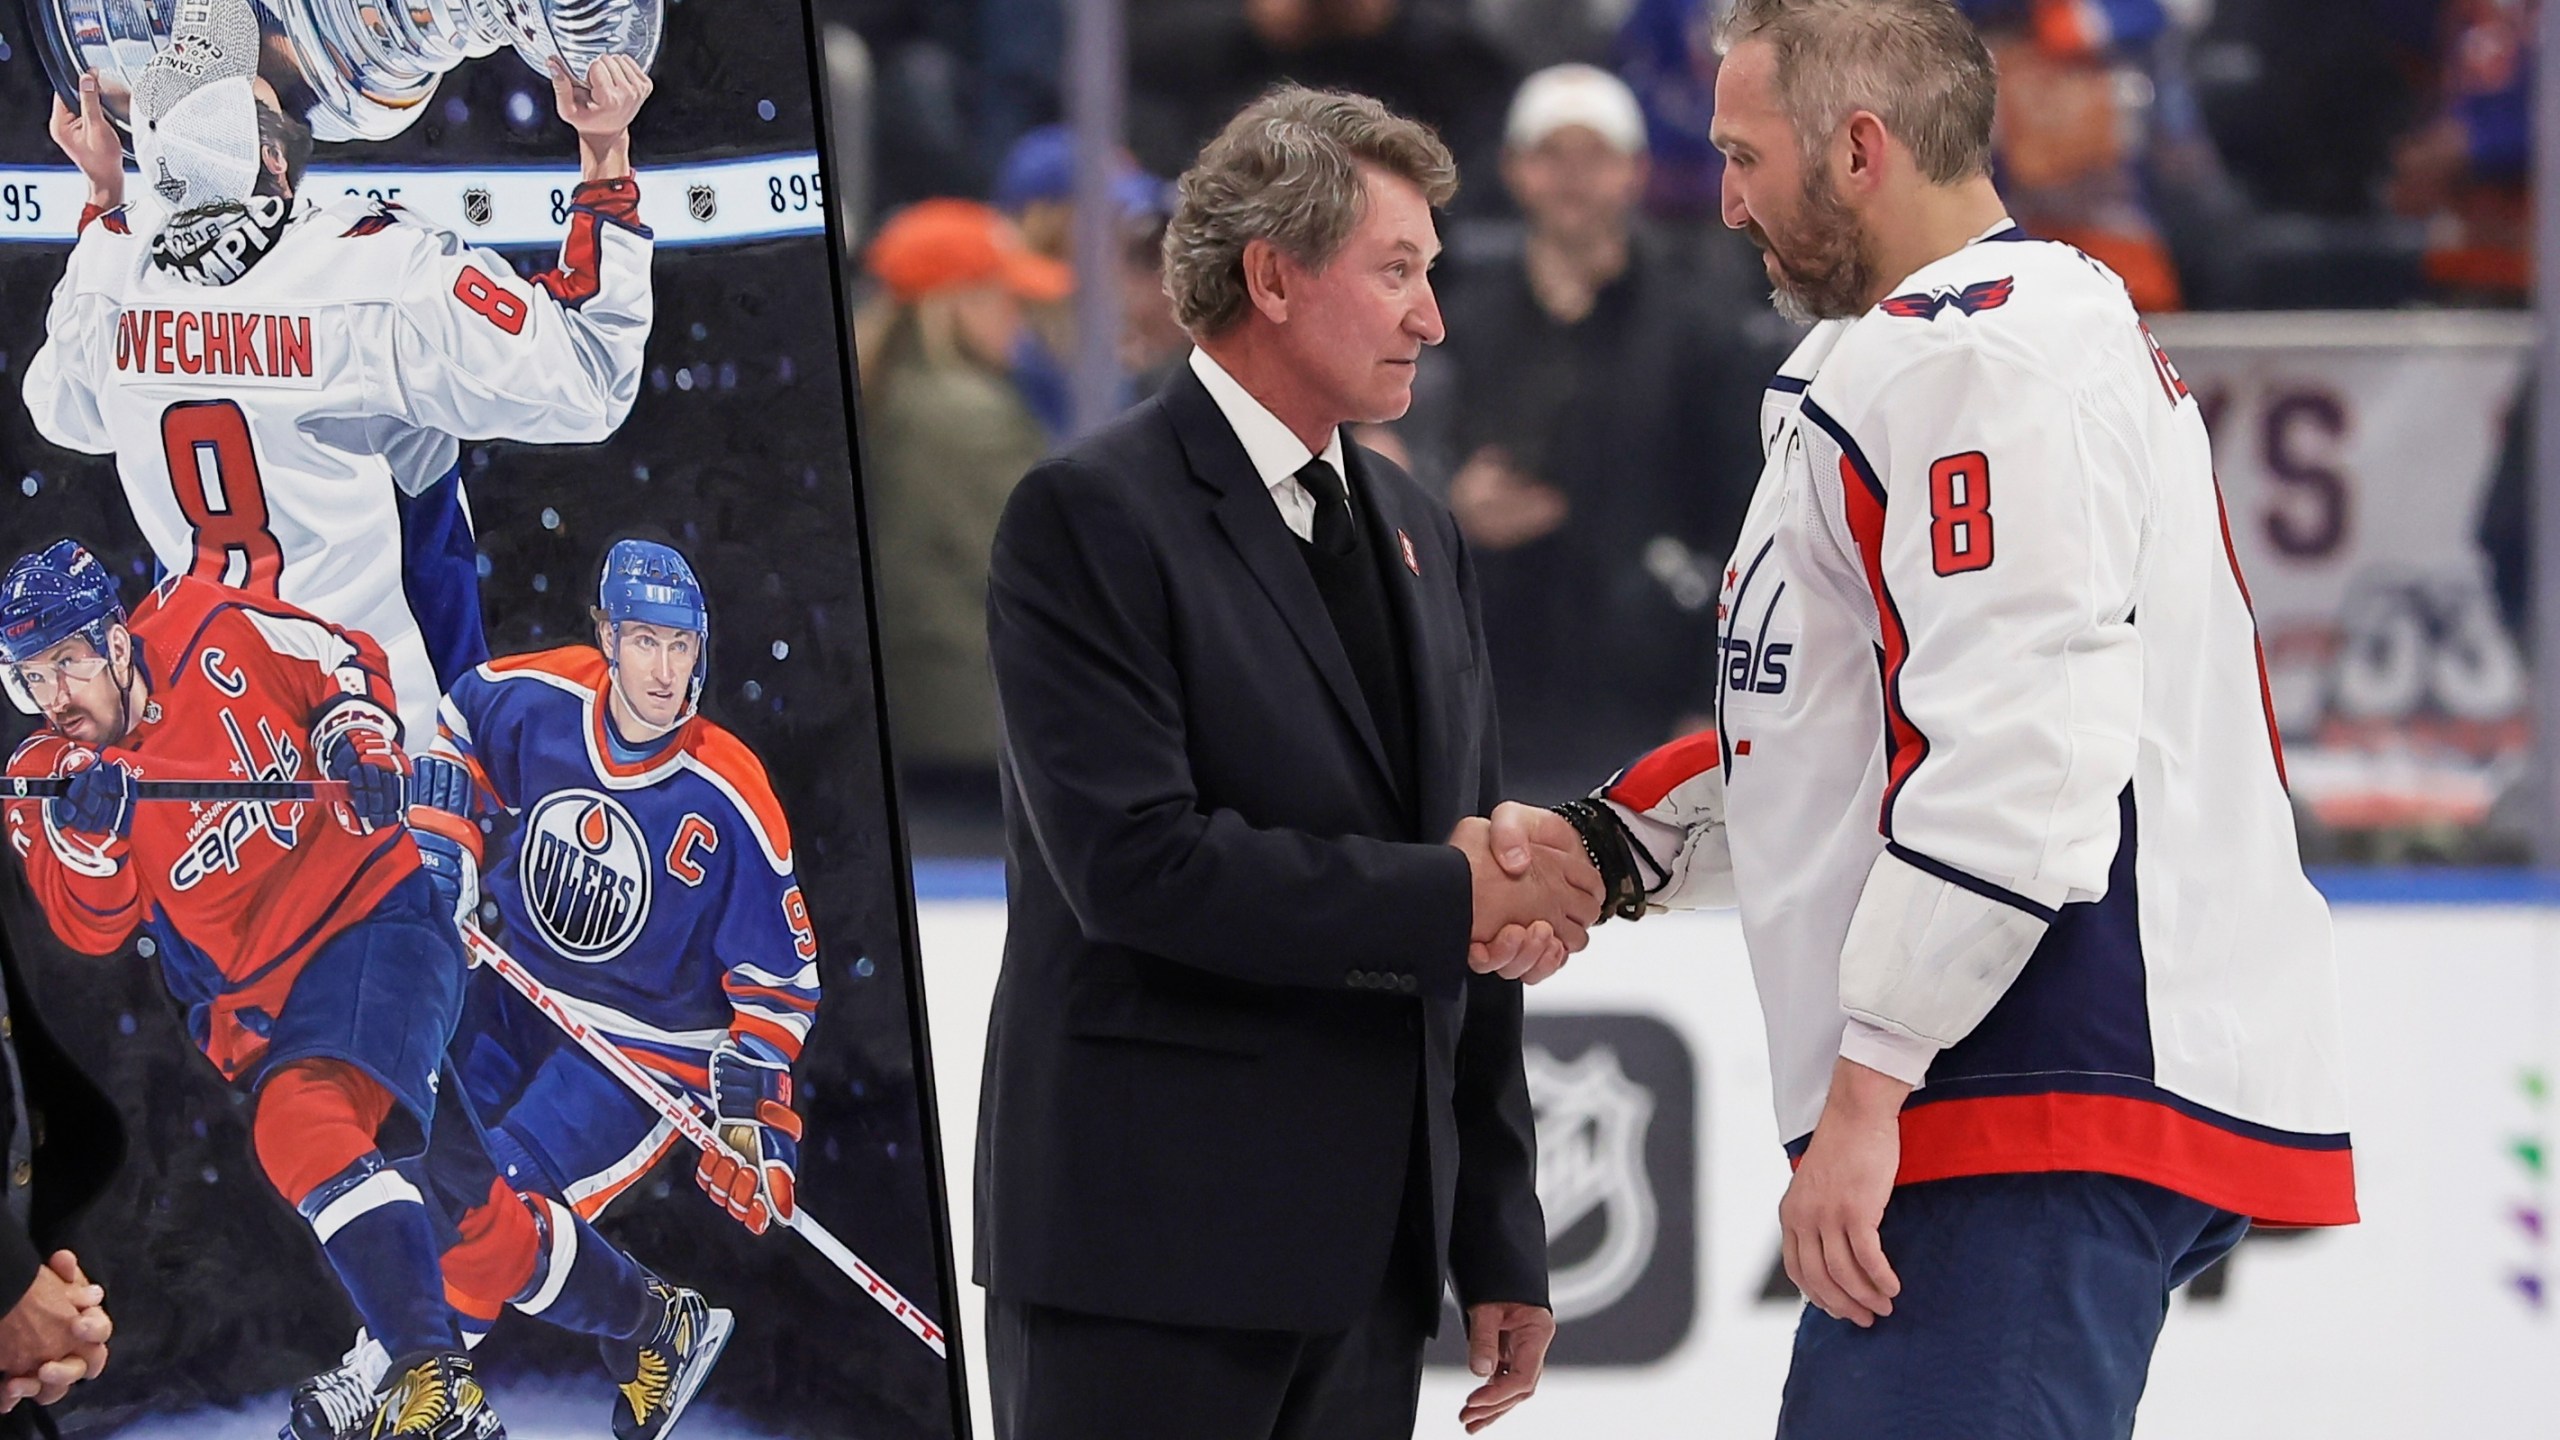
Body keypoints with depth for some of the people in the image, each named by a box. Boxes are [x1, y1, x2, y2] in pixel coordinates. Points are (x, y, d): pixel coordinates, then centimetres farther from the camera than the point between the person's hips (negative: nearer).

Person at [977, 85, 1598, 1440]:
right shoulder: (1092, 515, -7)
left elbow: (1481, 888, 18)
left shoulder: (1415, 530, 17)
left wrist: (1499, 1241, 14)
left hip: (1368, 1251, 7)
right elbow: (1132, 860, -19)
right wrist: (1445, 895, -15)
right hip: (1149, 1241, -7)